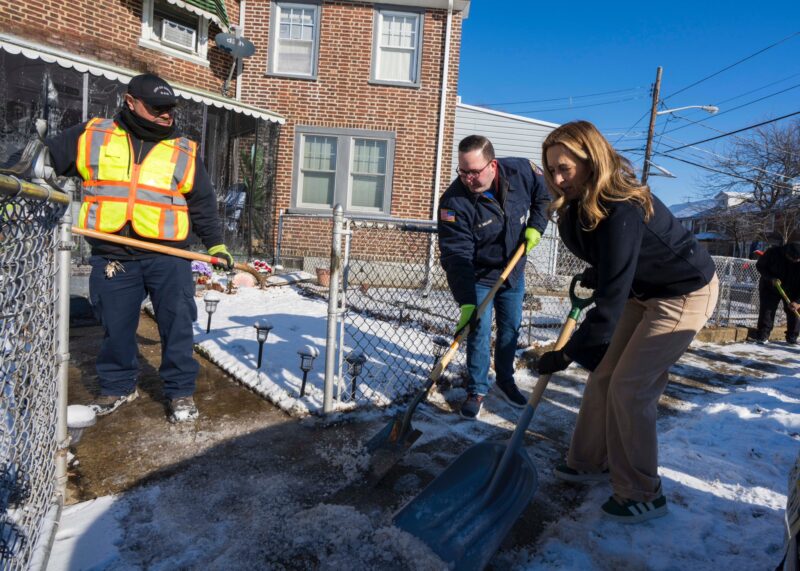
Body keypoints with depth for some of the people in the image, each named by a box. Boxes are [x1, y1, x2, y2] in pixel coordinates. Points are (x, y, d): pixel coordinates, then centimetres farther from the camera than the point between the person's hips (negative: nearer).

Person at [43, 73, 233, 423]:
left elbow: (203, 203, 9)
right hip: (112, 256, 1)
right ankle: (118, 386, 32)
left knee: (177, 326, 1)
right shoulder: (91, 136, 7)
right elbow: (45, 157, 16)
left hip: (168, 255, -1)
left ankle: (180, 391, 16)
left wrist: (215, 243, 3)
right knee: (116, 327, 11)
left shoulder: (185, 152, 7)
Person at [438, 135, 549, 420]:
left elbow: (545, 195, 4)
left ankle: (505, 380, 36)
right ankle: (476, 390, 16)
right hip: (479, 278, -4)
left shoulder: (522, 171, -19)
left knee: (511, 329, 16)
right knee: (479, 333, -3)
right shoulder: (454, 201, -29)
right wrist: (466, 302, -40)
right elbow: (456, 256, -33)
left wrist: (535, 226, -11)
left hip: (514, 273, 4)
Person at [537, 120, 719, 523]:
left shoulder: (622, 211, -33)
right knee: (604, 376, 7)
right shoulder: (580, 204, -6)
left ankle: (642, 496, 6)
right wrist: (590, 278, -1)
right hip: (645, 290, 9)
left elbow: (612, 297, -34)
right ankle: (591, 462, 22)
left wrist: (567, 353, -32)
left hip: (685, 294, -9)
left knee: (630, 386, -10)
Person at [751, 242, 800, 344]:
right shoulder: (773, 252, -26)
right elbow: (760, 266, -10)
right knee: (766, 310, -5)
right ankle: (762, 335, 1)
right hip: (770, 287, -1)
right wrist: (771, 278, -24)